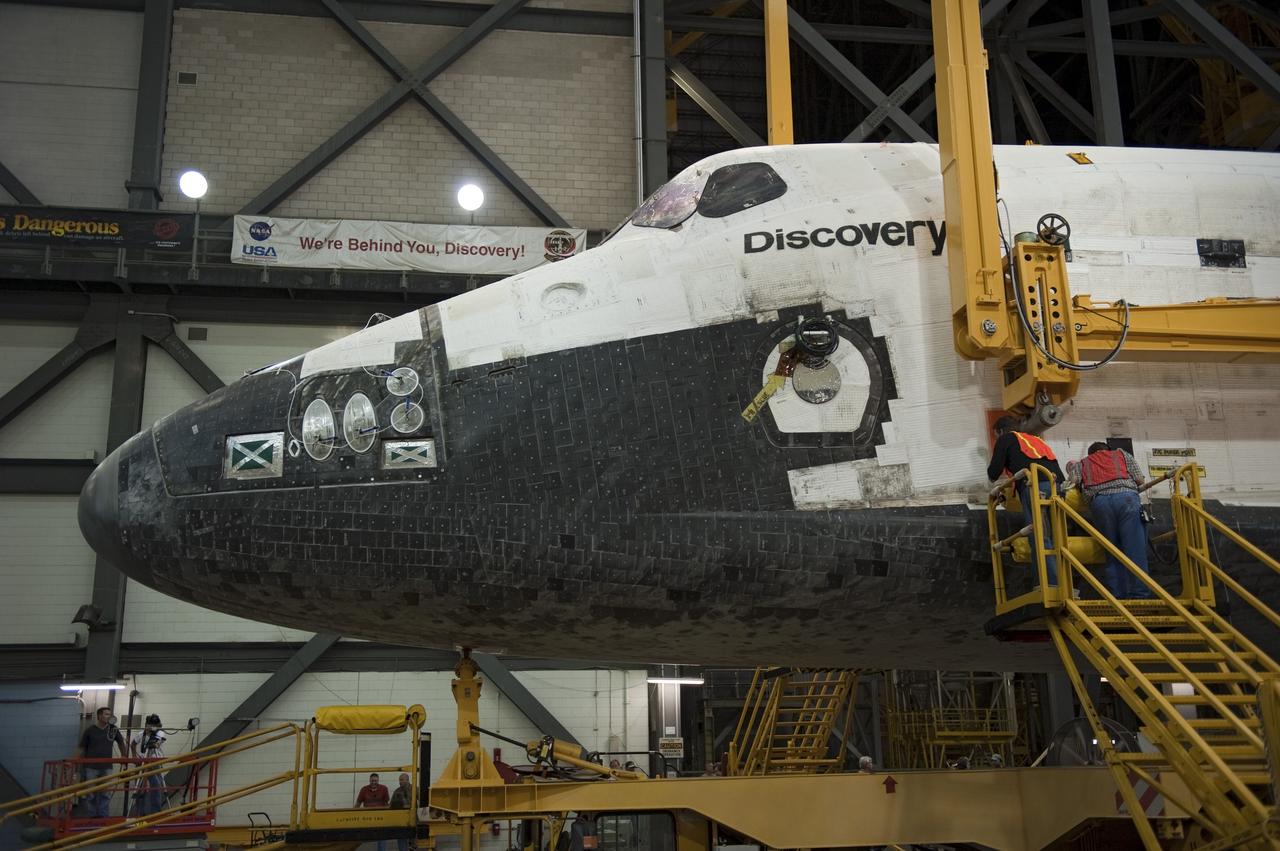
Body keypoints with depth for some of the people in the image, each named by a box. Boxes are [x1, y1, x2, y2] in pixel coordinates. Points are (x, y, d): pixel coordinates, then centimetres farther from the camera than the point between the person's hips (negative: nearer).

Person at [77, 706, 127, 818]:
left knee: (106, 793, 0)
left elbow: (120, 742, 18)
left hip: (107, 767, 2)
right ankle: (93, 816, 13)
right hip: (91, 767, -2)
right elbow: (82, 748, 1)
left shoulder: (113, 729, 3)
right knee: (92, 793, 5)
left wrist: (124, 756, 17)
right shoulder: (89, 730, -4)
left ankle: (103, 816, 5)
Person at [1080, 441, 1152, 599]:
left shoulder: (1083, 464, 31)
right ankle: (1139, 595, -13)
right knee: (1135, 549, -5)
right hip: (1127, 497, -1)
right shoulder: (1122, 454, 30)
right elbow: (1139, 480, 19)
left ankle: (1118, 597, -2)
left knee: (1112, 554, 4)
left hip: (1099, 501, 1)